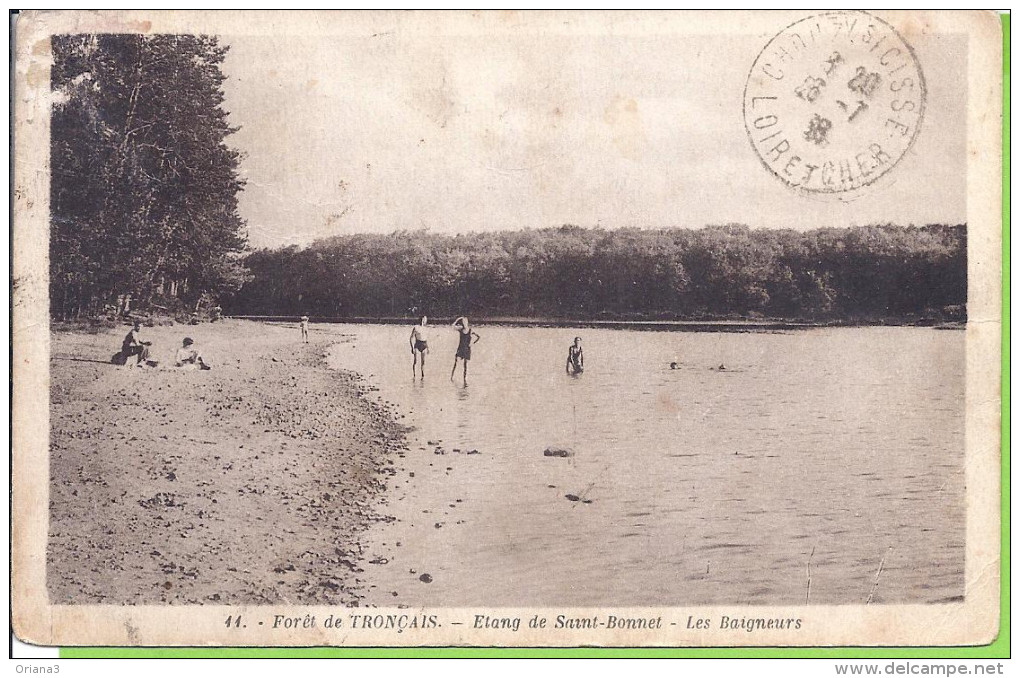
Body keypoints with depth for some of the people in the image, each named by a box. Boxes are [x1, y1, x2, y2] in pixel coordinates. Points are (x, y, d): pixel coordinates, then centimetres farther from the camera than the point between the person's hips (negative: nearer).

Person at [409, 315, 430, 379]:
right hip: (417, 345, -5)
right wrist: (412, 347, -10)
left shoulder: (426, 328, 13)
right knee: (416, 361, -7)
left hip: (424, 345, 5)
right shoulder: (416, 327, -2)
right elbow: (412, 338, -3)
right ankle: (413, 375, 0)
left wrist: (428, 347, 17)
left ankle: (423, 376, 10)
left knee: (423, 361, 5)